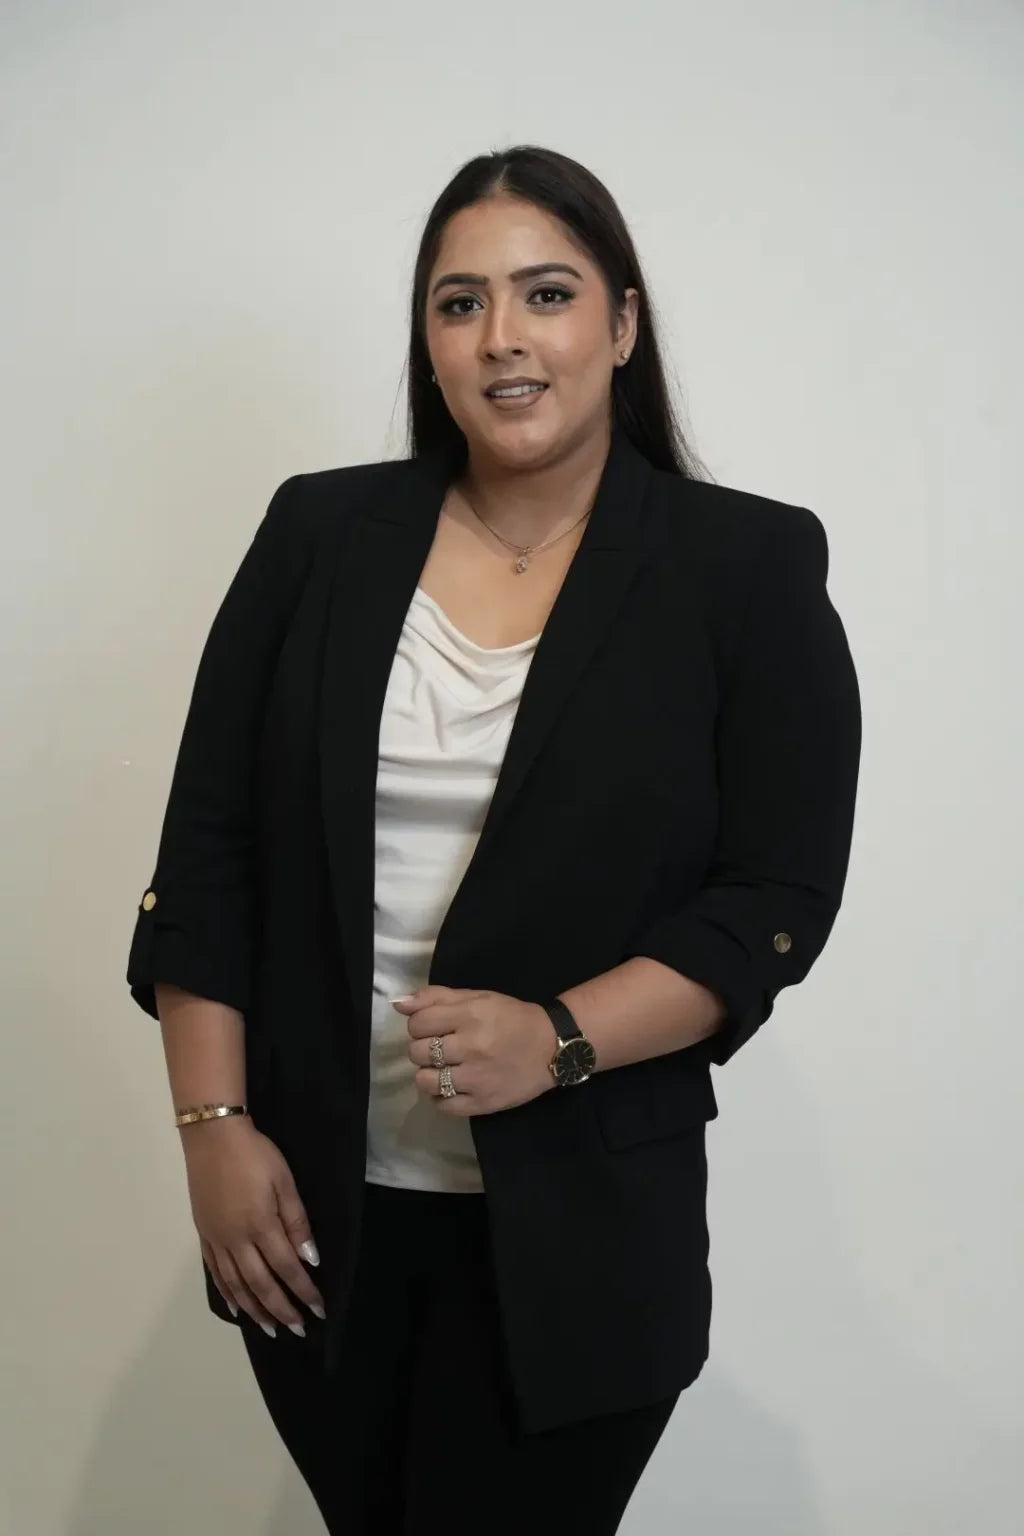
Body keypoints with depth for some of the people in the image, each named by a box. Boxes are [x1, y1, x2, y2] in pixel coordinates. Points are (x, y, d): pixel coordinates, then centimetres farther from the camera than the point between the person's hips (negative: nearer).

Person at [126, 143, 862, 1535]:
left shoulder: (747, 569, -3)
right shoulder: (321, 534, 3)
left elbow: (778, 897, -6)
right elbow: (209, 846, 4)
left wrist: (557, 1040, -19)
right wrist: (214, 1125, -4)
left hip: (576, 1232, -2)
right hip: (315, 1214, 3)